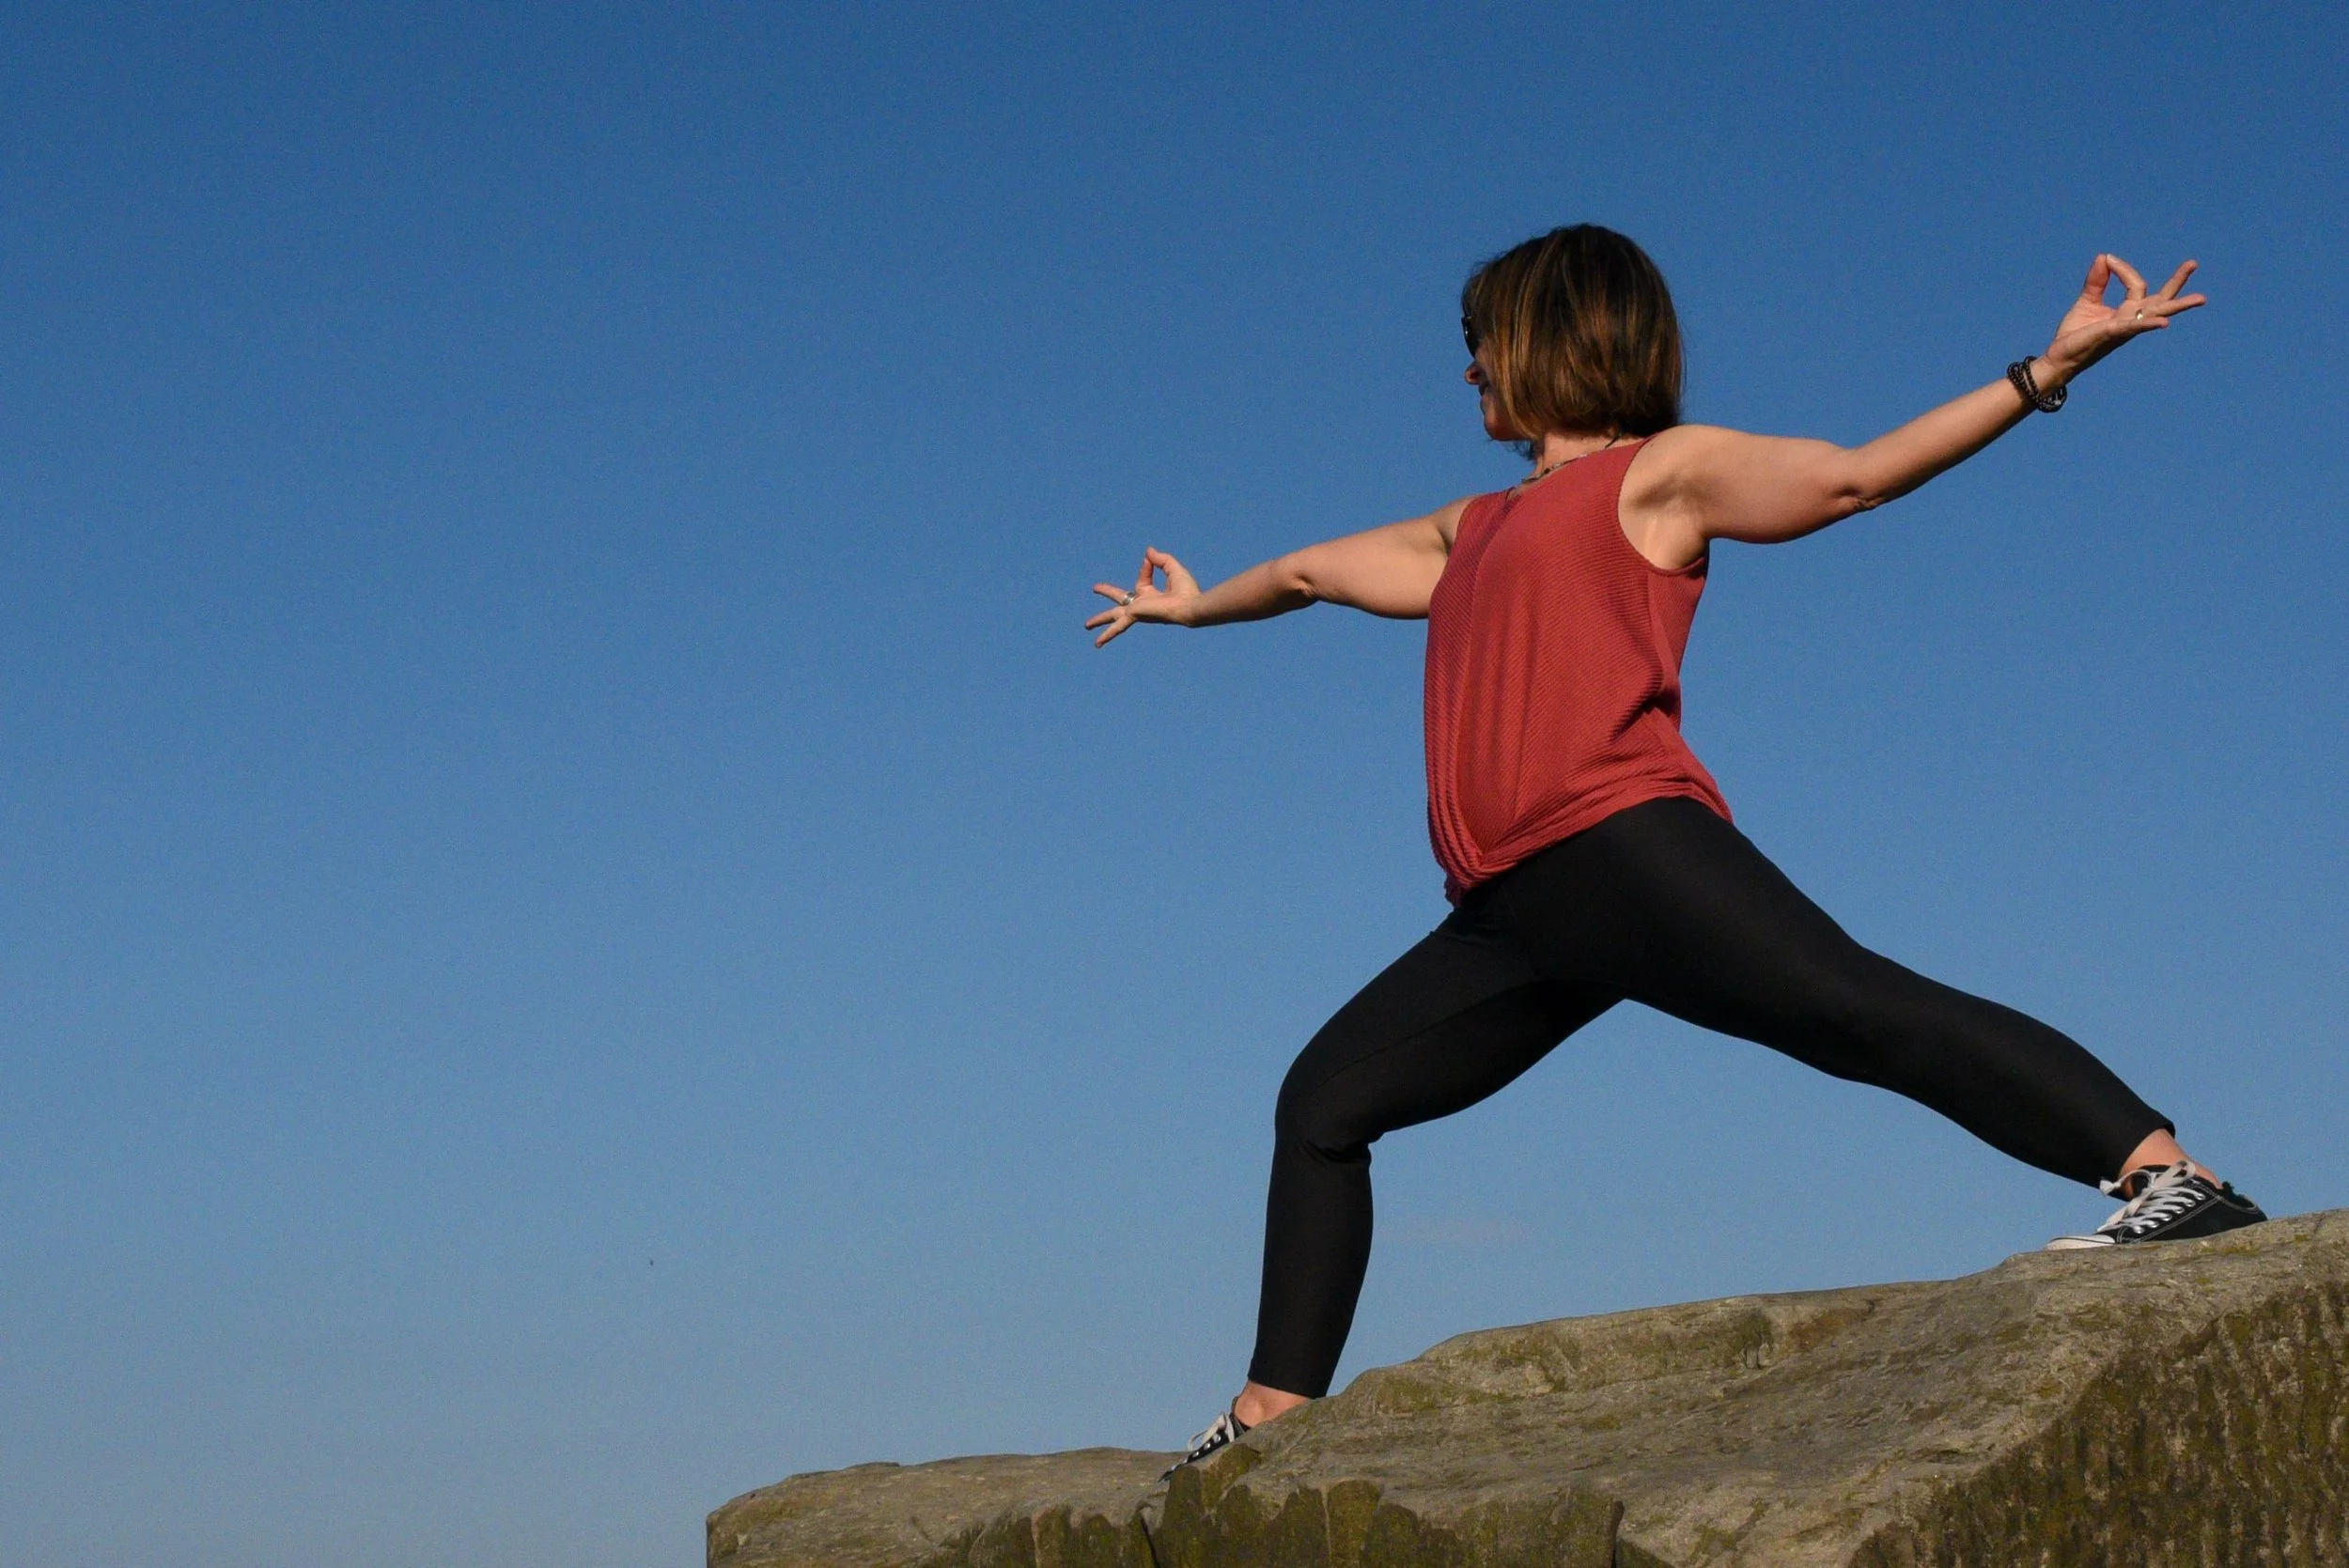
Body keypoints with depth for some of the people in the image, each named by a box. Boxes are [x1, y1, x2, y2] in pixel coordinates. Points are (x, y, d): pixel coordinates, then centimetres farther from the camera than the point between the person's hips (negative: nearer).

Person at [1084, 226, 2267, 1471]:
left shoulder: (1661, 472, 11)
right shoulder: (1475, 531, 31)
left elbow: (1853, 476, 1)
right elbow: (1315, 570, 47)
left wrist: (2043, 372, -8)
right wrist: (1196, 607, 63)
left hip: (1617, 847, -8)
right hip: (1511, 913, 8)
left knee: (1855, 1010, -25)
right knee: (1321, 1105, 8)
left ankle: (2170, 1177, -33)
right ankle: (1272, 1414, 13)